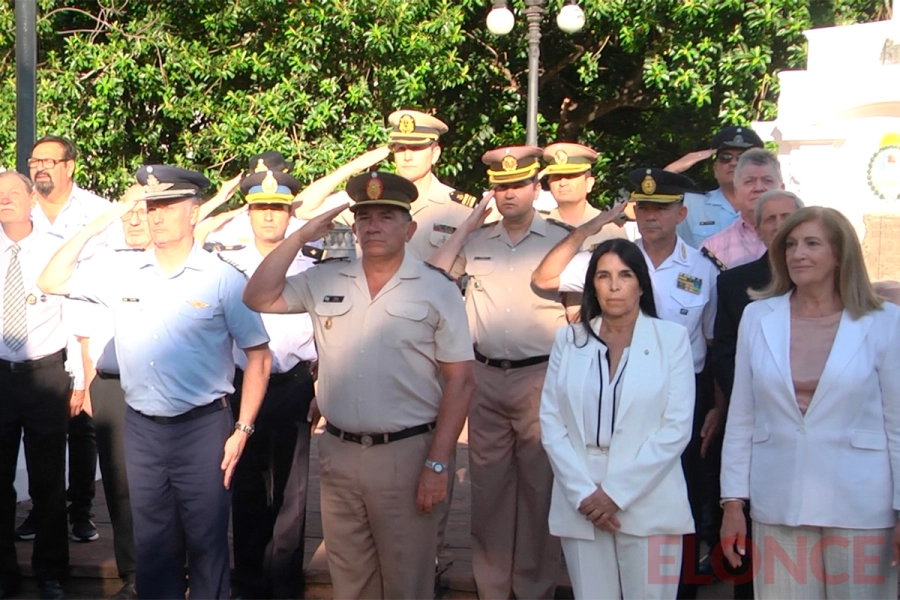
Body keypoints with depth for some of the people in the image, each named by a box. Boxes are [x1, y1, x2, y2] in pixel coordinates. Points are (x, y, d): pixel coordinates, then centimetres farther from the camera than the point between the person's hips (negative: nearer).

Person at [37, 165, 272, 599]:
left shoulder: (222, 278, -7)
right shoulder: (121, 270, 4)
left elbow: (258, 355, -4)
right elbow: (51, 283, 7)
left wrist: (243, 429, -9)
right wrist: (92, 230, -2)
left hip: (203, 428, -4)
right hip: (141, 428, 4)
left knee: (206, 543, 5)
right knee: (151, 544, 14)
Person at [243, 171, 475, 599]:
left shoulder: (437, 291, -4)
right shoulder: (324, 281, 6)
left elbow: (459, 380, -5)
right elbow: (258, 298, 5)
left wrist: (438, 463, -10)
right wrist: (301, 236, -2)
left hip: (406, 454, -3)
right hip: (338, 452, 3)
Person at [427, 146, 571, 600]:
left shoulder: (561, 241, 2)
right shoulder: (476, 242, 11)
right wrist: (467, 226, 4)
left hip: (540, 378, -3)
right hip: (486, 378, 3)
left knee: (539, 485, 1)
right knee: (488, 486, 9)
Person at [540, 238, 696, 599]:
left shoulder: (671, 339, 1)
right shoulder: (569, 340, 8)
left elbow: (677, 427, -5)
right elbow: (551, 421, 4)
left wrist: (617, 493, -10)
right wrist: (583, 493, -8)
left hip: (649, 504, -2)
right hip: (581, 503, 2)